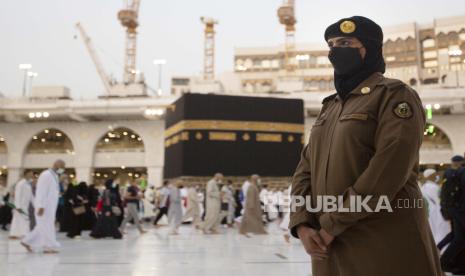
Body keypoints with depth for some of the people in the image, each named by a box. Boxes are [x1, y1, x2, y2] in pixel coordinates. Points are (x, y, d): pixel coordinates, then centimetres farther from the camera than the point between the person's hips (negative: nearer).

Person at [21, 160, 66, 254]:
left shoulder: (54, 176, 15)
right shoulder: (46, 175, -14)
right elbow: (41, 191, -20)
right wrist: (41, 206, -25)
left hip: (50, 207, 10)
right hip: (44, 207, -10)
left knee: (43, 227, 12)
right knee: (47, 227, -5)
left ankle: (27, 242, 20)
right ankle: (48, 247, 0)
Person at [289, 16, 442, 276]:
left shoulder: (394, 95, -5)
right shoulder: (329, 107, 16)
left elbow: (388, 172, -18)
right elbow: (305, 169, 10)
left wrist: (332, 224, -16)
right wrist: (302, 224, -5)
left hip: (385, 248, -6)